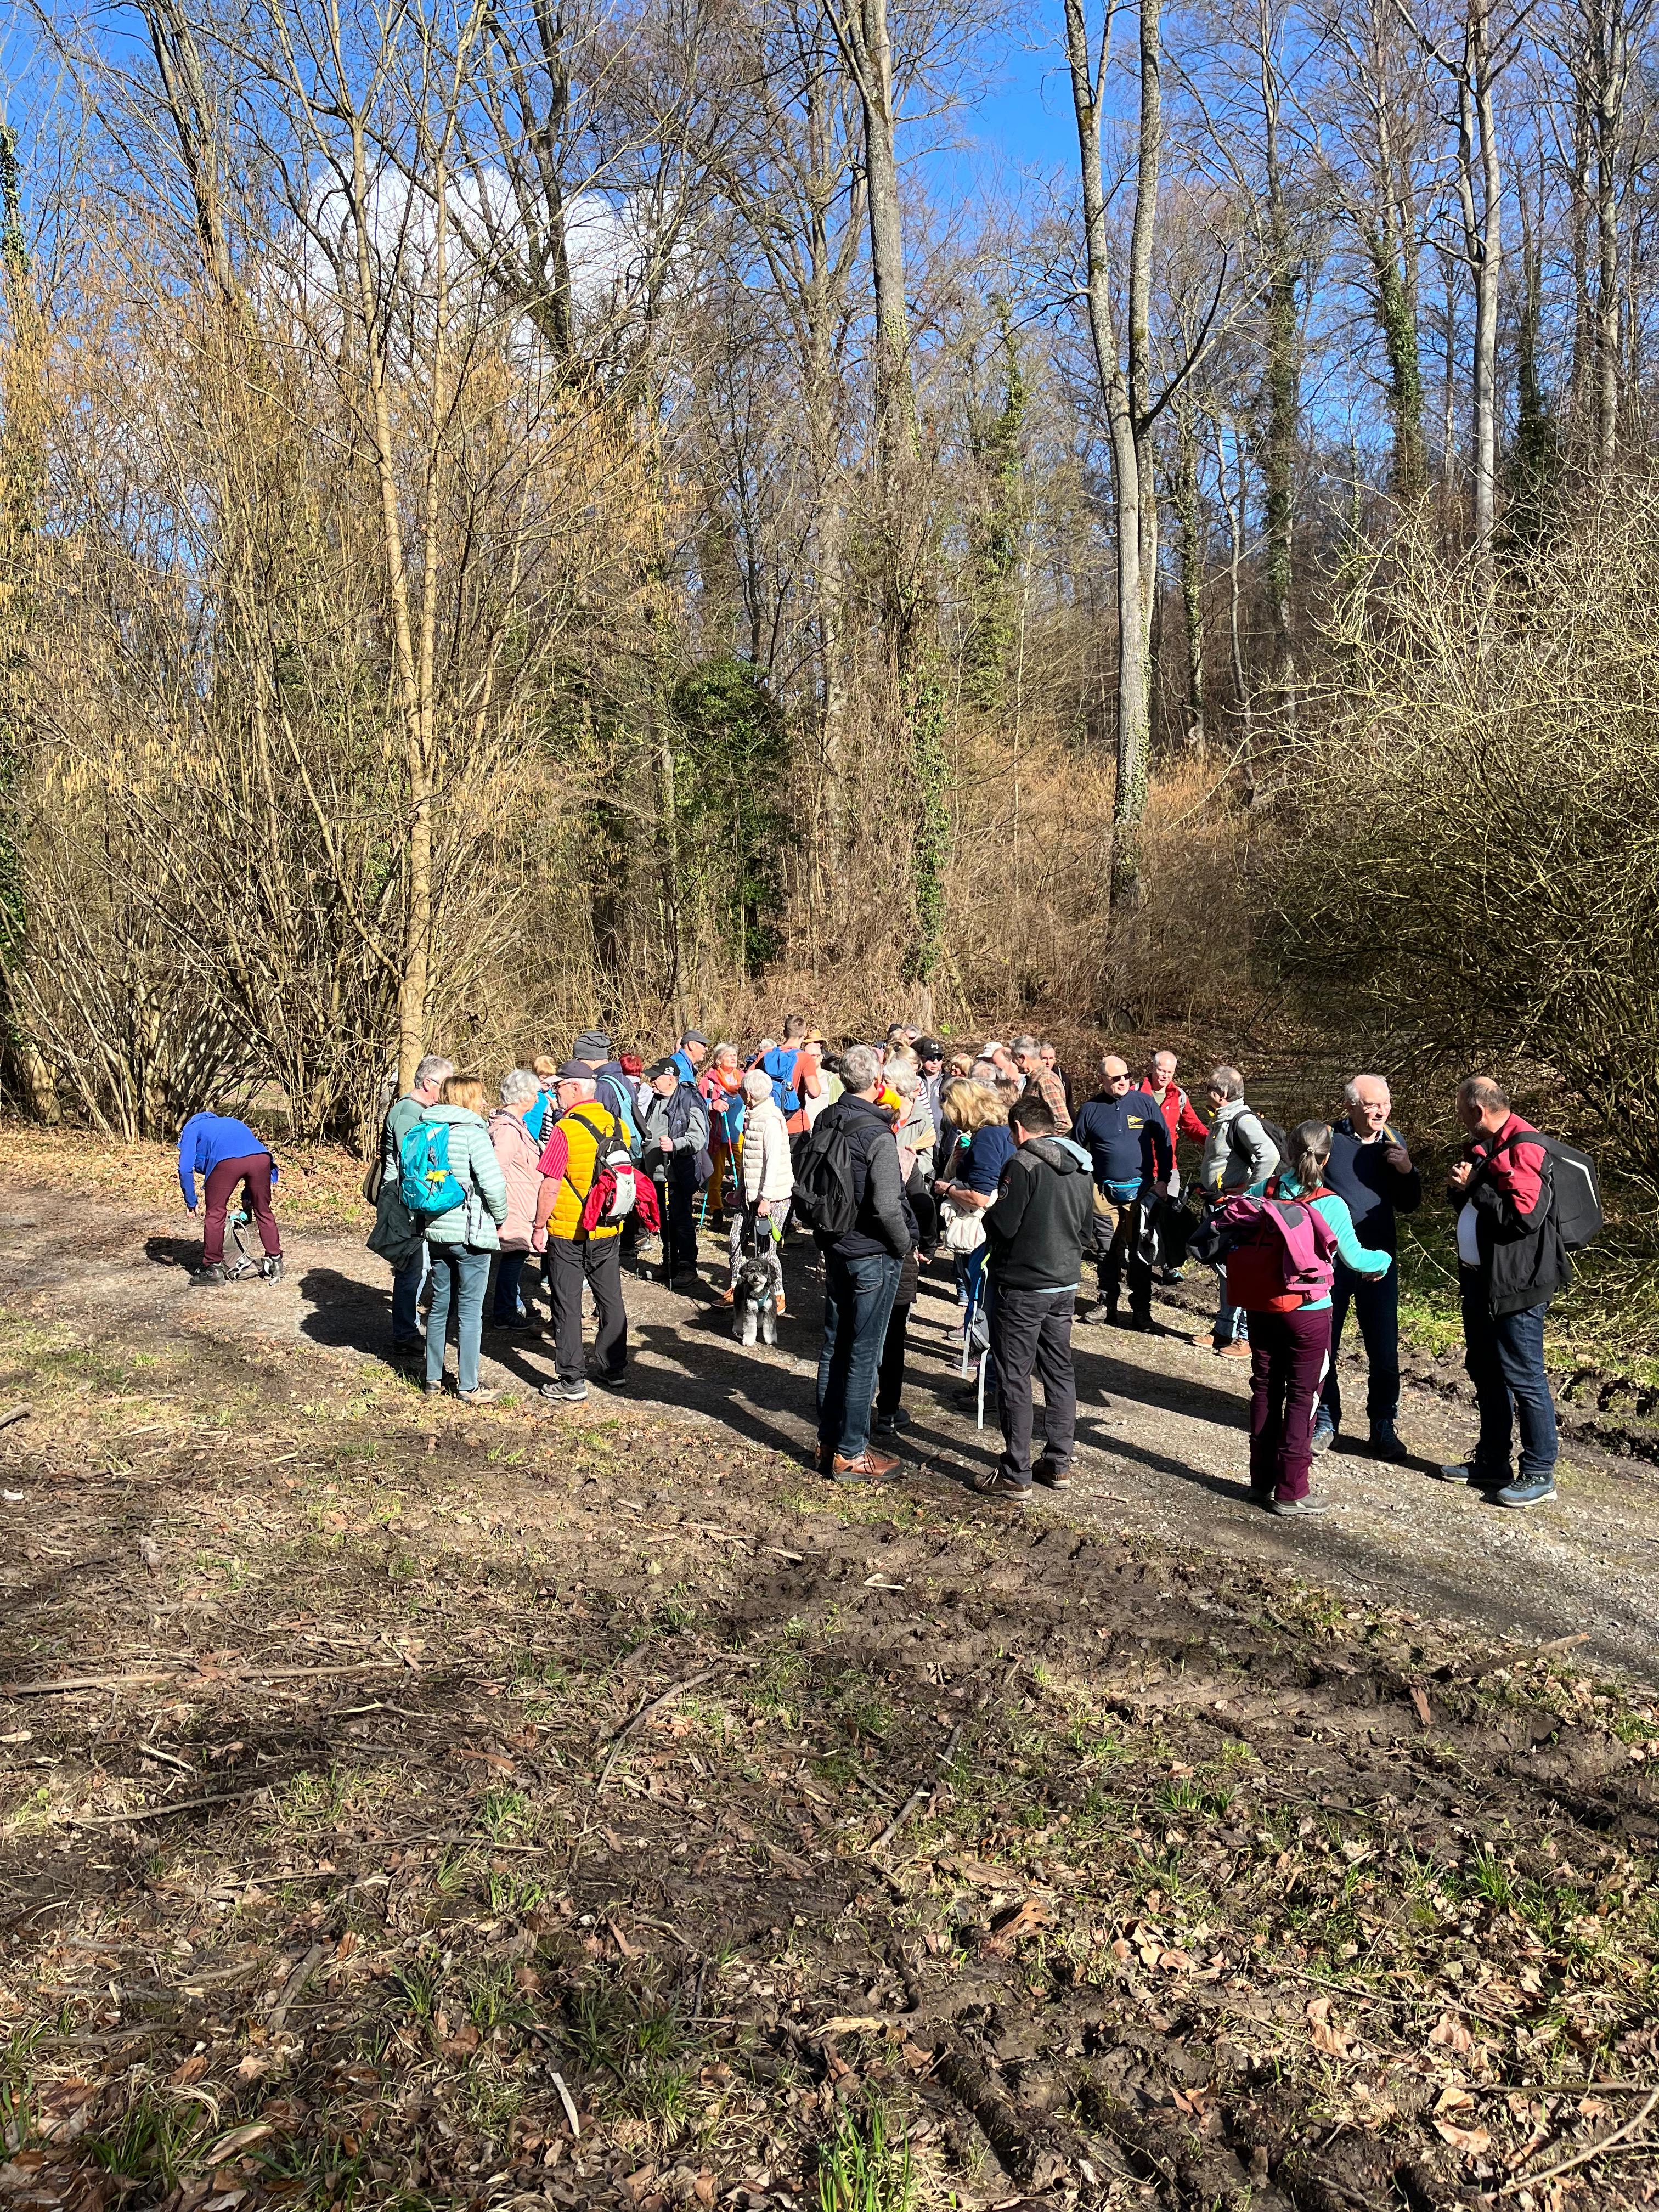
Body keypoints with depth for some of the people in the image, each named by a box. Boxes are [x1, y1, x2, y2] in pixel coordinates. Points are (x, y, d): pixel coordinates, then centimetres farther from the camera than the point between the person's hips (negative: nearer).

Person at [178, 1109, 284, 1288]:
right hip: (261, 1157, 5)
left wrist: (191, 1203, 22)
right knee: (264, 1211, 19)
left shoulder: (191, 1128, 29)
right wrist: (247, 1200, 40)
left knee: (215, 1215, 10)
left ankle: (213, 1269, 15)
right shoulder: (229, 1123, 43)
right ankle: (275, 1263, 25)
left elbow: (185, 1169, 15)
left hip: (227, 1160, -5)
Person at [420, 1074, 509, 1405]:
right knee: (470, 1312, 1)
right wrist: (499, 1219, -4)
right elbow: (494, 1184, -20)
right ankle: (468, 1387, 7)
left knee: (439, 1306, 16)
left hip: (437, 1231, 7)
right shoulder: (473, 1133, -14)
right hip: (472, 1234, -7)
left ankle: (434, 1378, 25)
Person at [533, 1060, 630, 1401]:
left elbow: (550, 1187, -17)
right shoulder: (618, 1126, 3)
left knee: (568, 1305, 2)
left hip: (568, 1232, -6)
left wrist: (540, 1225, -6)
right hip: (609, 1230, 6)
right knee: (610, 1300, 15)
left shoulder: (565, 1129, -17)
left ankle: (572, 1380, 5)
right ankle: (613, 1370, 25)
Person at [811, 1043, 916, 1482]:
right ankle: (850, 1454, 10)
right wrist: (905, 1244, -9)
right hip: (873, 1256, -7)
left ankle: (828, 1442, 27)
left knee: (833, 1347, 16)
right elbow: (887, 1206, -24)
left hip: (834, 1248, 7)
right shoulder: (878, 1136, -21)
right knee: (863, 1355, 2)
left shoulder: (824, 1121, 2)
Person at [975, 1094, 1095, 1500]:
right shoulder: (1081, 1167, 7)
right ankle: (1059, 1464, 23)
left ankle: (1015, 1475, 4)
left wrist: (987, 1215, 1)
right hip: (1066, 1284, 7)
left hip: (1022, 1287, -7)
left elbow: (1002, 1225, -19)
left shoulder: (1023, 1163, -17)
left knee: (1014, 1378, 0)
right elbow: (1086, 1226, 15)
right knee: (1060, 1372, 16)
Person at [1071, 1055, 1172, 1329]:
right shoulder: (1090, 1109, 3)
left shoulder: (1144, 1102, 0)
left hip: (1141, 1190, -1)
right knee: (1106, 1250, 7)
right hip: (1104, 1191, 1)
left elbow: (1164, 1143, 6)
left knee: (1139, 1251, 0)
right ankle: (1107, 1303, 19)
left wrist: (1163, 1179, 1)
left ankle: (1141, 1309, 7)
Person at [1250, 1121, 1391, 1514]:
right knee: (1302, 1398, 7)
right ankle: (1290, 1492, 11)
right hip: (1308, 1314, -4)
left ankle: (1262, 1481, 25)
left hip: (1262, 1306, 4)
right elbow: (1354, 1258, -7)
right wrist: (1384, 1259, 14)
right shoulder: (1331, 1205, -15)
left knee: (1265, 1390, 15)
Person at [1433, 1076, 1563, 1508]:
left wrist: (1474, 1186, -18)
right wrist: (1459, 1189, 1)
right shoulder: (1481, 1146, 13)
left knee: (1524, 1379, -3)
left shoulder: (1524, 1148, -17)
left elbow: (1523, 1216, -26)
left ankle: (1539, 1474, 7)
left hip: (1515, 1286, -10)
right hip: (1479, 1279, 10)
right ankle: (1492, 1462, 29)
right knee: (1486, 1373, 17)